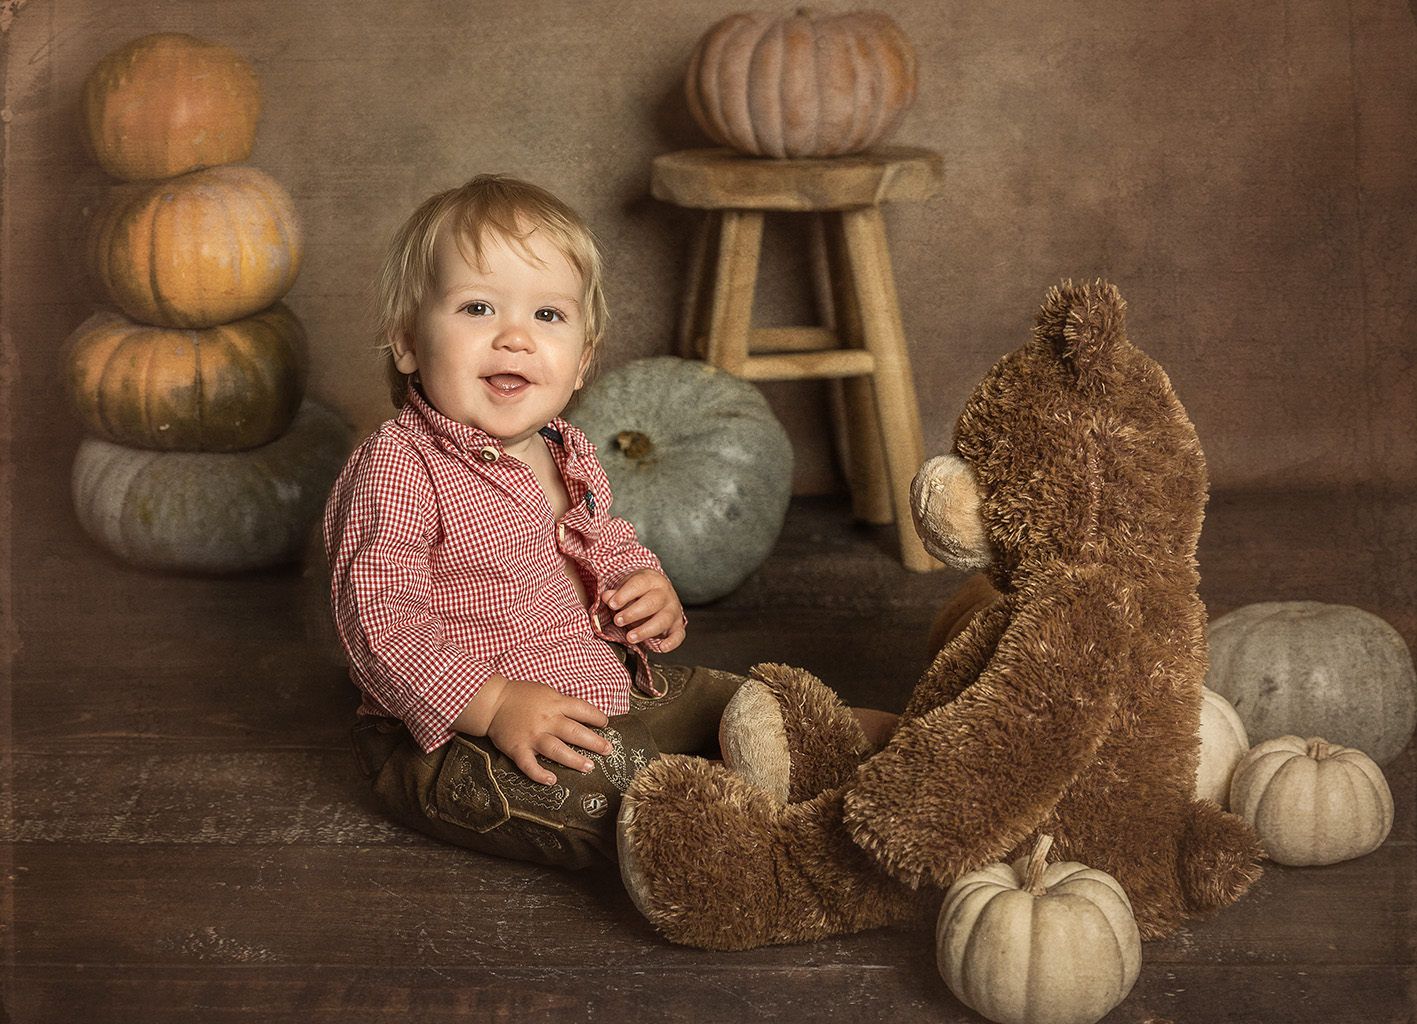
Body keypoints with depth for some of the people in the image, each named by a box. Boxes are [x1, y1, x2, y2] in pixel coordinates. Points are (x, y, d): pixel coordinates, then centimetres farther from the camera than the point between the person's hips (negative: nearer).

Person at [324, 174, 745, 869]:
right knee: (586, 793, -31)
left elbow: (606, 549, 25)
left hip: (598, 690, 9)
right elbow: (379, 621, -25)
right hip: (452, 735, -8)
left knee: (739, 703, 7)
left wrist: (649, 590, 1)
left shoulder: (568, 457, 8)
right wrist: (493, 704, -32)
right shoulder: (397, 469, -18)